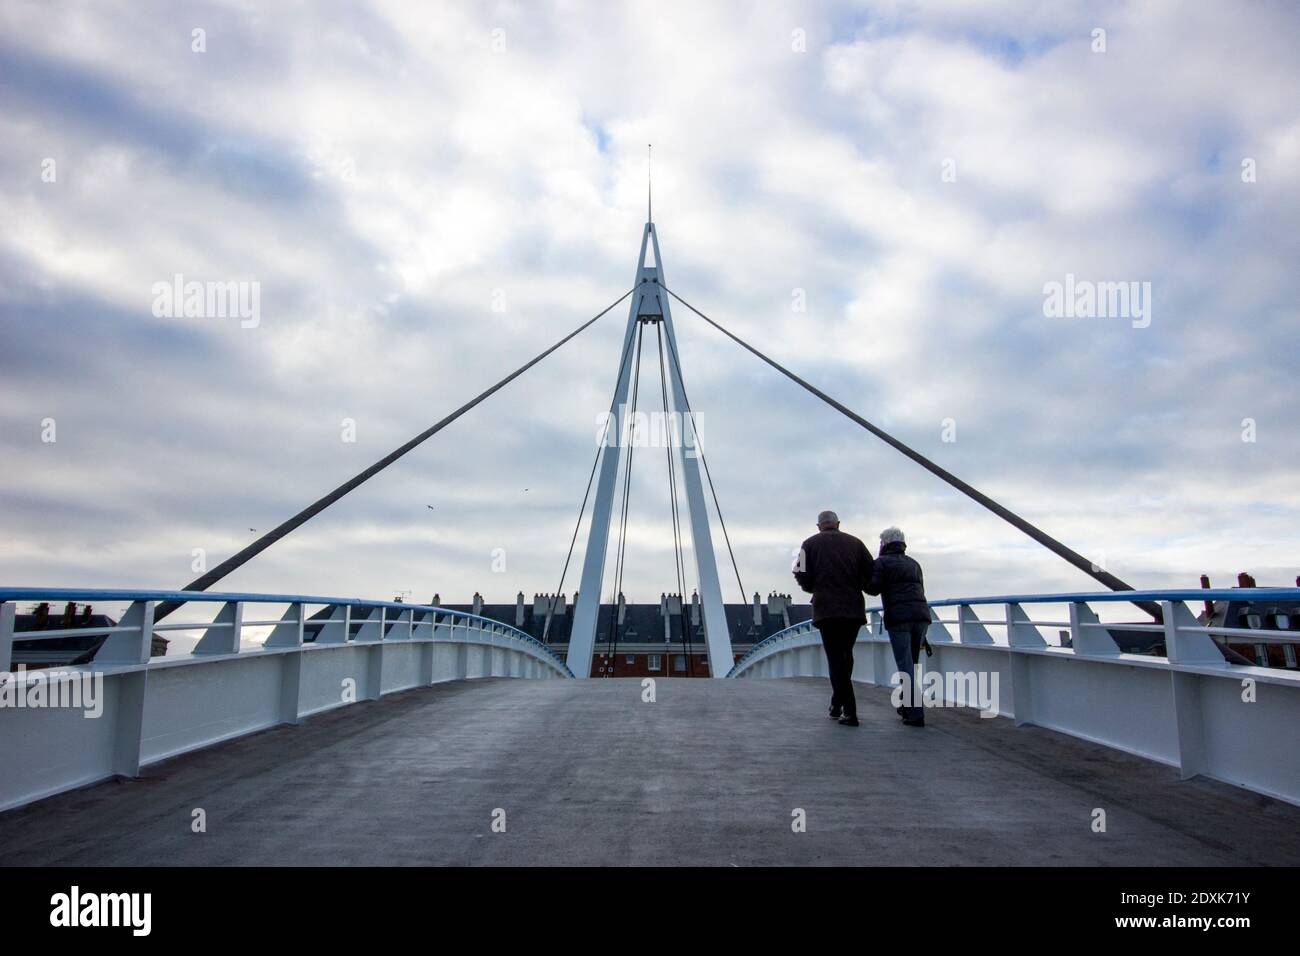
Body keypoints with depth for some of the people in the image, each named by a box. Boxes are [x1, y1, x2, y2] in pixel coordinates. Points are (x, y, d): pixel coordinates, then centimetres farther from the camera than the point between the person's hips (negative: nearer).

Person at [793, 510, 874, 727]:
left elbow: (802, 576, -2)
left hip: (827, 609, -3)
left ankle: (850, 712, -10)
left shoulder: (810, 544, 6)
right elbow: (871, 573, 4)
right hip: (853, 608, 3)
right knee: (845, 656, 17)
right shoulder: (854, 543, 11)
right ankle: (836, 705, 20)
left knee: (836, 658, -1)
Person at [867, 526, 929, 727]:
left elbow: (874, 588, -8)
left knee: (905, 667, -6)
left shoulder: (882, 562, 5)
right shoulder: (914, 564, 23)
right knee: (911, 664, 17)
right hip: (921, 616, 6)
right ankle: (907, 706, 24)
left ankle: (916, 714, -13)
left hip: (898, 618, -6)